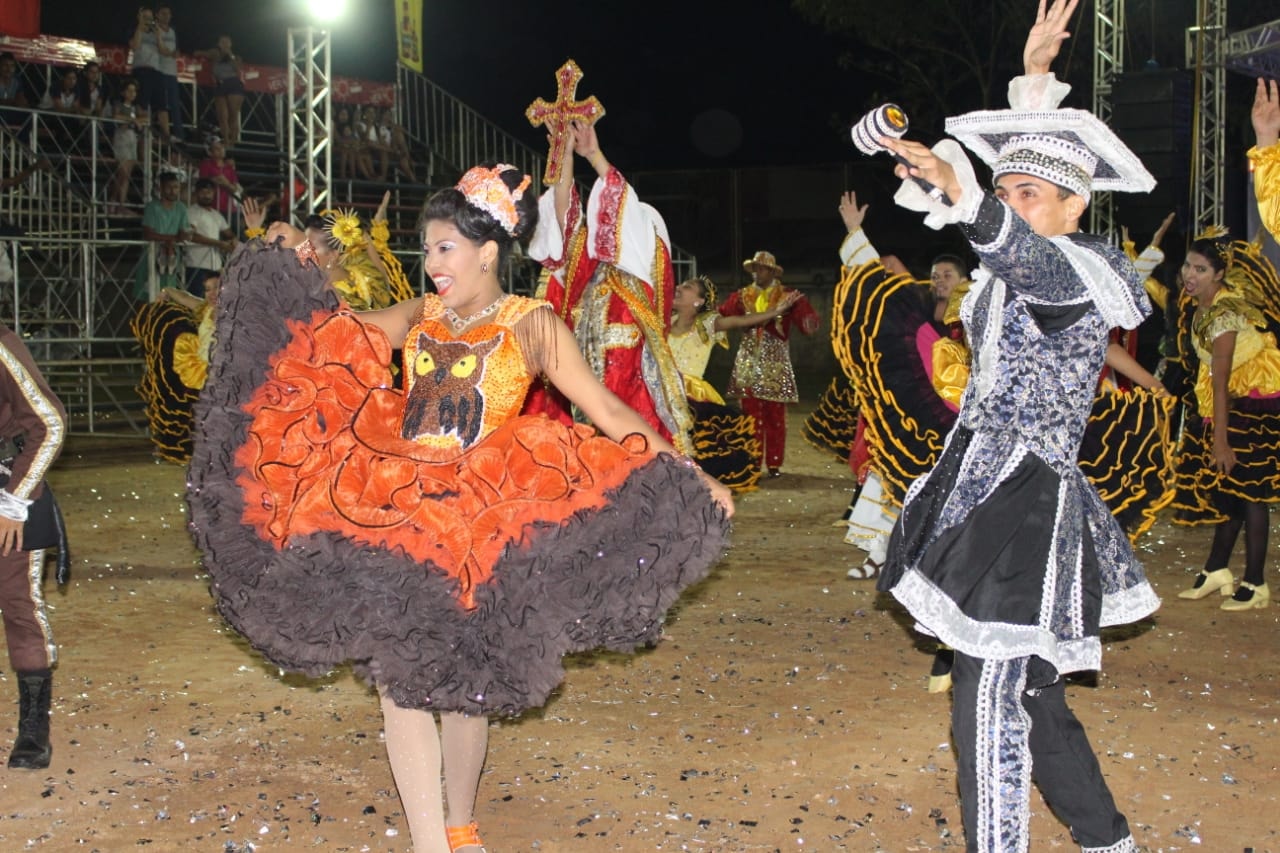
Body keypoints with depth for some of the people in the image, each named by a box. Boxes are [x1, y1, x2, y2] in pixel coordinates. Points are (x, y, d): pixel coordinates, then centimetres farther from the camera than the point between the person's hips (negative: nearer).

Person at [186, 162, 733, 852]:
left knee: (464, 682, 6)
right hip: (395, 509, 3)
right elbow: (337, 337, 6)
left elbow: (608, 414, -5)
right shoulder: (421, 315, 13)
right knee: (398, 676, -7)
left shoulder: (530, 324, -1)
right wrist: (298, 270, -5)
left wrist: (688, 476, -13)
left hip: (477, 521, -3)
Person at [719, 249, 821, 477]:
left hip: (775, 362, -2)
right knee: (750, 414, 3)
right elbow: (722, 316, -3)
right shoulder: (742, 296, 9)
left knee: (775, 415, 0)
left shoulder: (788, 296, 1)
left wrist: (810, 322, -32)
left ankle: (774, 463, 7)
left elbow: (809, 321, -9)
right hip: (748, 361, 2)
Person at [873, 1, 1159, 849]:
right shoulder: (1017, 269, 12)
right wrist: (1035, 77, 31)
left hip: (1030, 505, -9)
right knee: (1028, 695, 17)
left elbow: (1024, 254, -36)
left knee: (990, 708, -13)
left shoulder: (1079, 270, -12)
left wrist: (961, 195, -54)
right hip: (983, 492, 9)